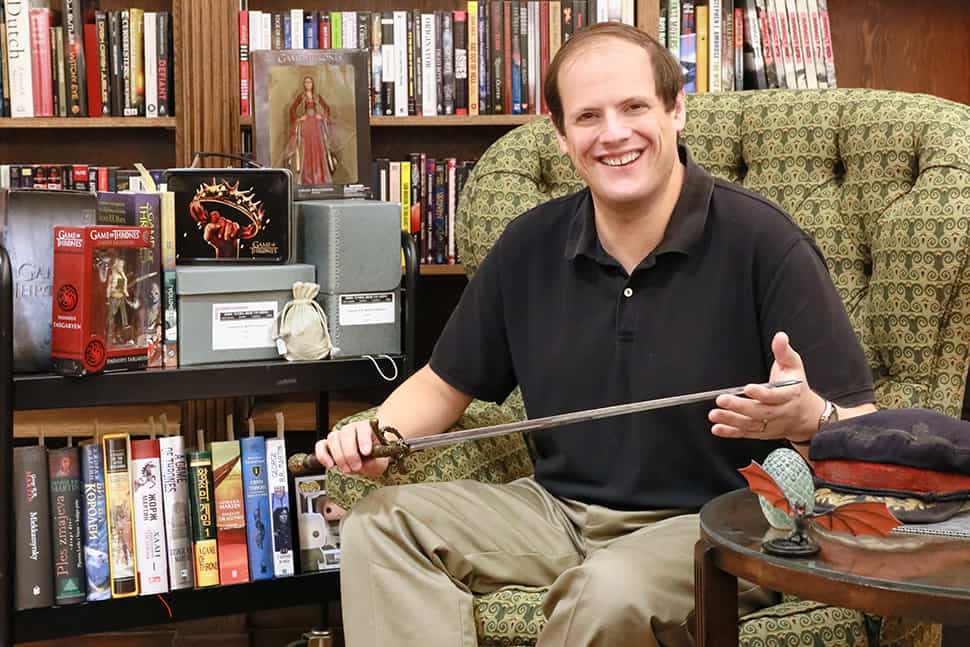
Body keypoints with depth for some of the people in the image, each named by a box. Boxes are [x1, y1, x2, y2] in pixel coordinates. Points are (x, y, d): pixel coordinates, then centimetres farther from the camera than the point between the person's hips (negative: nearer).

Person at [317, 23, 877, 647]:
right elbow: (446, 383, 14)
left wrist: (806, 419, -37)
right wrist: (375, 435, -7)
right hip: (560, 507, 5)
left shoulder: (761, 240, -14)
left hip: (714, 525, -5)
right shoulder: (529, 245, 2)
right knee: (382, 523, -10)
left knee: (610, 592, -36)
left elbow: (864, 433, -13)